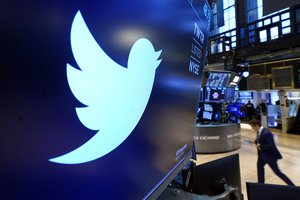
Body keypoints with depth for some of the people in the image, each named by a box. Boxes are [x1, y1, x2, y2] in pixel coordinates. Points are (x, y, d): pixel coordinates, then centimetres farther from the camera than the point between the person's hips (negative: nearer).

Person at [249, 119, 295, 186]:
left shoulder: (266, 133, -31)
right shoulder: (259, 131, -2)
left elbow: (271, 145, -32)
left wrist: (260, 146, -23)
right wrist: (255, 142, -8)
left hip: (270, 155, -10)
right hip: (262, 154, 10)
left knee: (277, 172, 4)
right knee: (259, 166, 23)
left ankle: (291, 185, 22)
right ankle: (261, 182, 42)